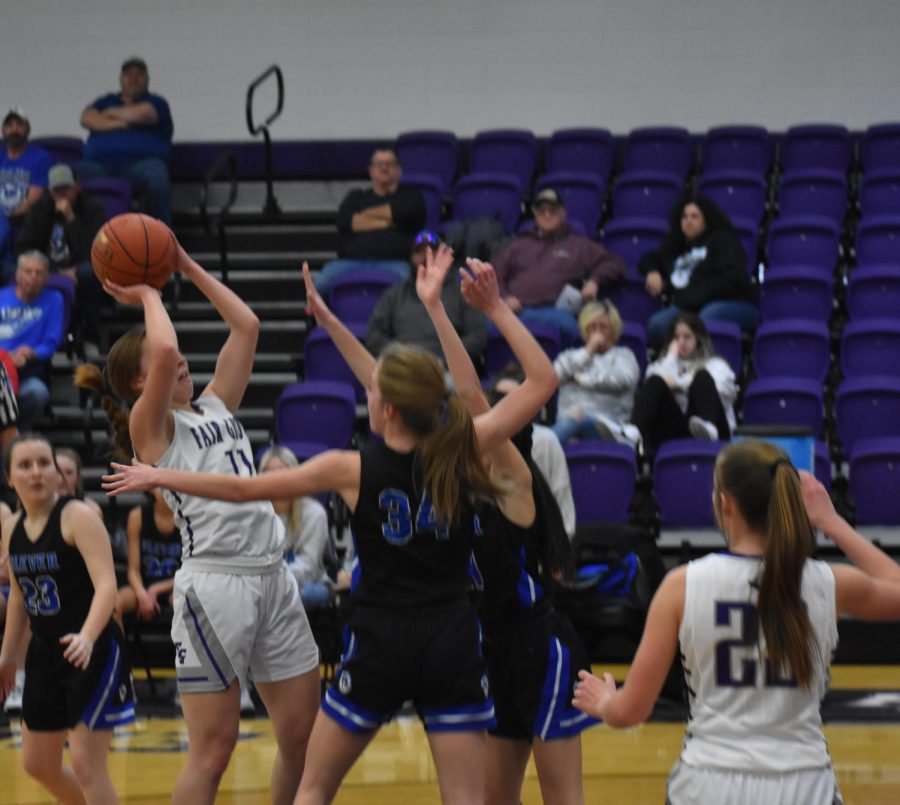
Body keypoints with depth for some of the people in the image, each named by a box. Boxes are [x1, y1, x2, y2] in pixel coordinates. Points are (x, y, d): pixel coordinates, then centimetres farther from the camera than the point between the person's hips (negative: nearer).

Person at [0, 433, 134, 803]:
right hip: (44, 653, 8)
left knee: (86, 766, -9)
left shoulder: (78, 517, -15)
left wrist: (87, 637, -40)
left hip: (92, 653, -7)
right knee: (39, 765, 14)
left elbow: (106, 584, -25)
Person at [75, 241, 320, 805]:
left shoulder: (216, 407, 19)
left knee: (305, 737, 6)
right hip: (215, 584, -7)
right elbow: (165, 349, -19)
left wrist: (188, 267, 17)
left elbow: (247, 326, 19)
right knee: (214, 750, -5)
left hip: (273, 577, 7)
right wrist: (148, 294, -2)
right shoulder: (150, 426, -1)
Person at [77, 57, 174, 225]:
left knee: (155, 177, -38)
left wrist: (113, 113, 13)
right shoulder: (106, 102, 29)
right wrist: (117, 124, -3)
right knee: (80, 172, -32)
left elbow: (142, 113, -3)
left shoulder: (156, 103, 20)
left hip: (141, 162, -2)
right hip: (99, 162, 2)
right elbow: (87, 118, 10)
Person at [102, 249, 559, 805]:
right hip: (453, 644, 2)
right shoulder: (461, 454, -5)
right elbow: (544, 380, 2)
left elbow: (243, 489, 2)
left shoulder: (353, 470, -7)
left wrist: (158, 477, 14)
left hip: (380, 648, -2)